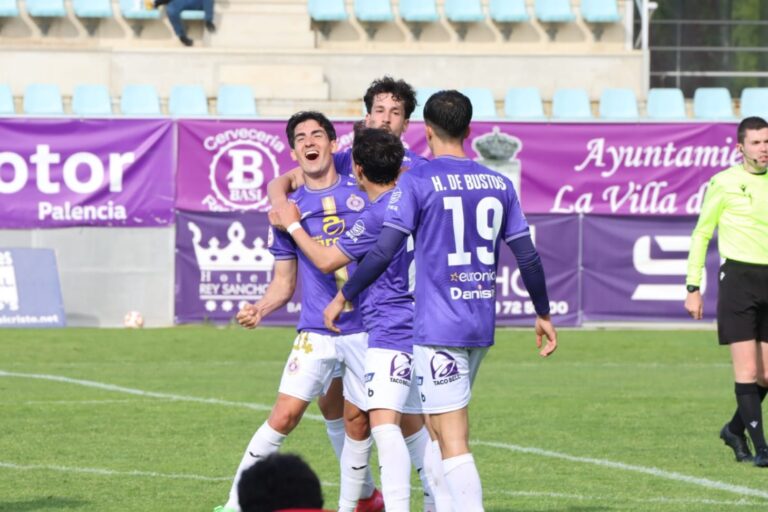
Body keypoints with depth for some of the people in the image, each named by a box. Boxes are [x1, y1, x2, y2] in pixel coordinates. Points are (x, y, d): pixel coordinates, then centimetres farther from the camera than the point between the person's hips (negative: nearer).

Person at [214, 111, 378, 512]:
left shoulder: (363, 195, 1)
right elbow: (284, 282, 10)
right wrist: (260, 309, -9)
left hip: (365, 328, 0)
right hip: (316, 332, 0)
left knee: (359, 423, 4)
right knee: (284, 416, -10)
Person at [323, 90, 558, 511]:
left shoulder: (417, 181, -7)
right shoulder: (499, 184, 8)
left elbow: (384, 250, -12)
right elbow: (527, 256, 11)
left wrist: (343, 296, 0)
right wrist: (543, 314, 23)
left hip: (438, 326, -6)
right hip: (482, 324, 6)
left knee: (452, 440, -8)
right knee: (443, 424, 23)